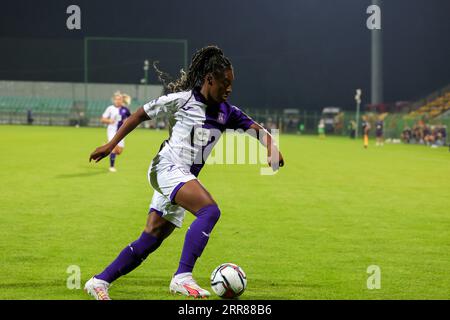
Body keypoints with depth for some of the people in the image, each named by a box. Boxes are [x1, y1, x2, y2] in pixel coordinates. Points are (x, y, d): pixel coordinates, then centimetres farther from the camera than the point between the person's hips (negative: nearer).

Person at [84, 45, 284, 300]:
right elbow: (140, 115, 4)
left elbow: (258, 129, 11)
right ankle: (183, 277, -31)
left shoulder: (226, 112, 12)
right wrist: (111, 145, 5)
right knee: (210, 211, -27)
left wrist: (272, 147, -12)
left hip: (184, 178, 7)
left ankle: (99, 281, 13)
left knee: (151, 240, 4)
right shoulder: (182, 99, -4)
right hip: (167, 167, -7)